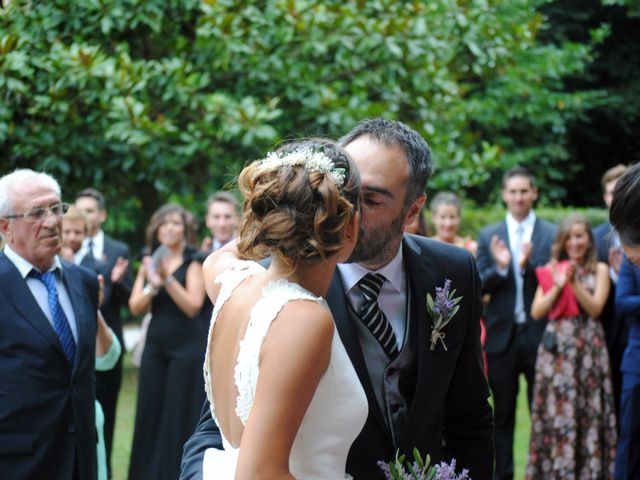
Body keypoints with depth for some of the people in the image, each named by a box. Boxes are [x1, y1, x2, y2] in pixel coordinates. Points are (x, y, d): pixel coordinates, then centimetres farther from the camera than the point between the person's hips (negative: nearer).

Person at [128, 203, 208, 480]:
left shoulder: (193, 262, -2)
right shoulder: (149, 262, 10)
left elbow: (193, 306, -12)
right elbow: (135, 307, 3)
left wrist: (168, 280, -21)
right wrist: (152, 286, -15)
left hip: (187, 346, -4)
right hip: (155, 346, 4)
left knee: (181, 415, -2)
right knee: (150, 413, 5)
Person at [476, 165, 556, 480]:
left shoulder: (552, 235, 2)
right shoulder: (489, 236, 7)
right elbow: (479, 287, 1)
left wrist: (528, 265, -20)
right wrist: (499, 268, -17)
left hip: (540, 335, -1)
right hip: (502, 335, 1)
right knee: (502, 412, 8)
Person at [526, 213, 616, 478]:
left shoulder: (599, 270, 6)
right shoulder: (551, 271, 8)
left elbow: (595, 308, -4)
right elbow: (536, 312, 1)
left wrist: (574, 283, -15)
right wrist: (558, 286, -10)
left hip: (588, 350, -1)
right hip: (555, 349, 1)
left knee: (588, 414, -2)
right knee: (555, 413, -1)